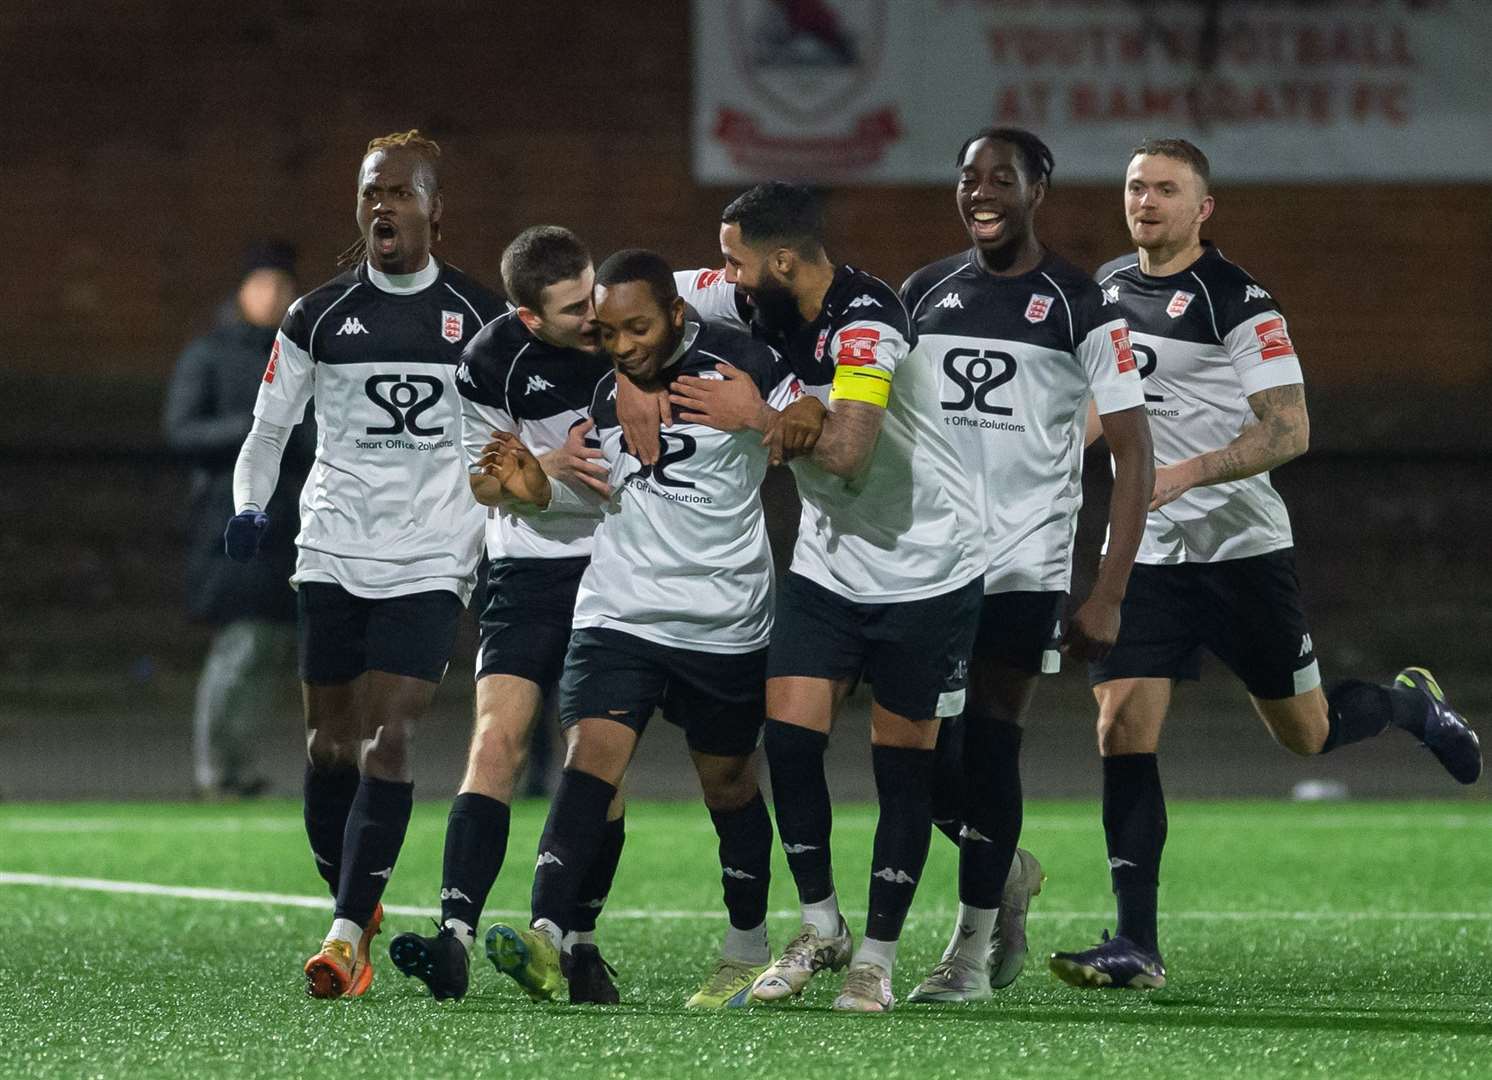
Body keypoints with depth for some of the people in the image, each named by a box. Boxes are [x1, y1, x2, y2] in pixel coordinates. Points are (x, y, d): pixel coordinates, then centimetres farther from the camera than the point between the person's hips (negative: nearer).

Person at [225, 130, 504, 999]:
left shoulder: (481, 317, 4)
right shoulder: (319, 316, 5)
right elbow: (270, 423, 11)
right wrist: (251, 504, -5)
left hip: (431, 561, -2)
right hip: (333, 554, 2)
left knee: (389, 740, -13)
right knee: (331, 741, 4)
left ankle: (347, 937, -16)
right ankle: (355, 910, 22)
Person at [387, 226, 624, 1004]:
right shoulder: (492, 361, -11)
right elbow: (482, 473, -1)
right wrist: (550, 466, -19)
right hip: (530, 567, -1)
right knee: (497, 741, -16)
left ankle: (578, 940, 11)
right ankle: (456, 935, -25)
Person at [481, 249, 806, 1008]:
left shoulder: (735, 367, -9)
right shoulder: (610, 394, 5)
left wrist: (768, 422, -25)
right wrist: (536, 486, -1)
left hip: (724, 624, -3)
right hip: (618, 611, 3)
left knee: (728, 785, 12)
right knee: (591, 754, -17)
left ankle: (747, 952, 31)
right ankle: (547, 939, -30)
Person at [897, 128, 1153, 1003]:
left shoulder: (1080, 307, -4)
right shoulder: (923, 295, 10)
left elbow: (1134, 454, -5)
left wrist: (1109, 595, -12)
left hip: (1024, 561, -4)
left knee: (990, 746, -5)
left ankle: (971, 949, 6)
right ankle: (1008, 872, 28)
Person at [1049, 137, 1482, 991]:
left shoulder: (1237, 303, -10)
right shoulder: (1105, 289, 9)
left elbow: (1290, 432, -16)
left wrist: (1182, 475, -25)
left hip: (1239, 545, -4)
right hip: (1141, 556, 4)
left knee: (1305, 734, 7)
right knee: (1123, 732, -10)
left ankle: (1412, 704, 41)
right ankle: (1136, 946, -9)